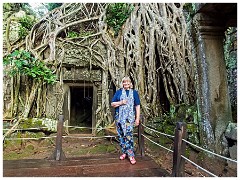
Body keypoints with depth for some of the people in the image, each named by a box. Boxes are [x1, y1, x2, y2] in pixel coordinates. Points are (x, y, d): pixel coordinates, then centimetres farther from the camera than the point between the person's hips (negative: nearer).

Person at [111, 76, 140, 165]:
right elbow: (112, 104, 7)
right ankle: (124, 152, 22)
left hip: (129, 118, -2)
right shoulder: (118, 92, 8)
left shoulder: (134, 92, 7)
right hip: (119, 117, 2)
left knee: (129, 135, -11)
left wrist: (137, 118, 0)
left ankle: (131, 155, -3)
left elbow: (137, 106, 5)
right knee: (121, 135, 7)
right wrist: (121, 102, -11)